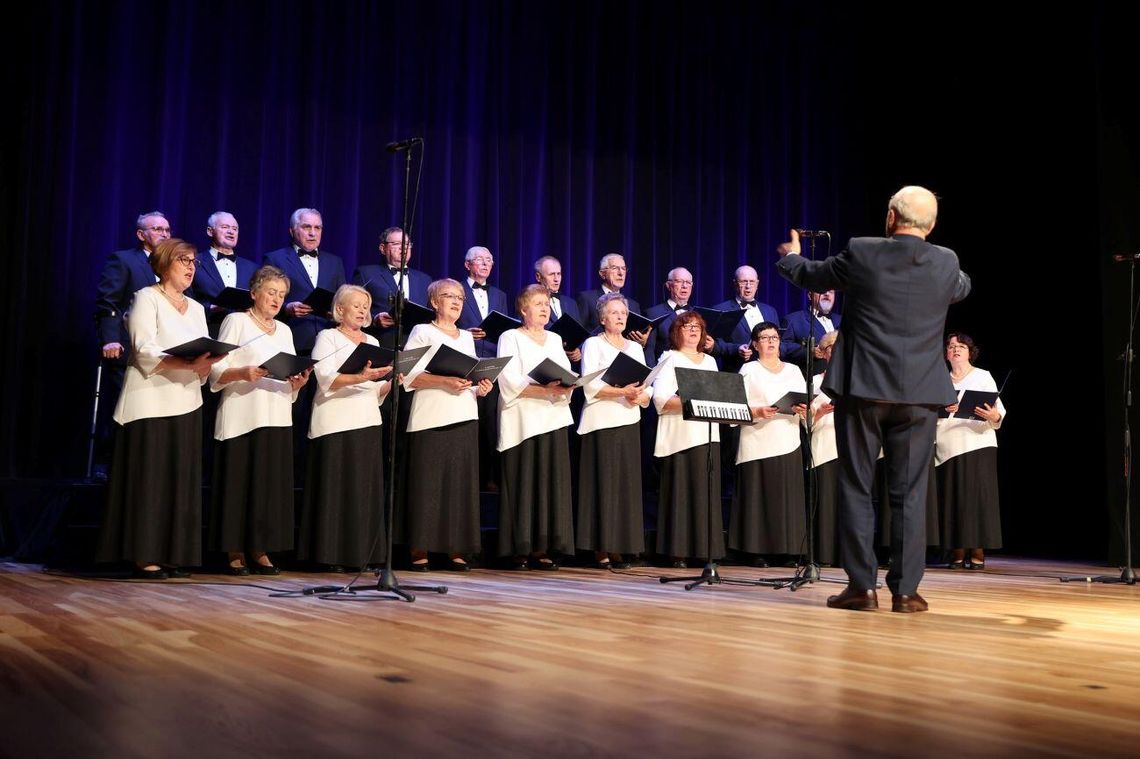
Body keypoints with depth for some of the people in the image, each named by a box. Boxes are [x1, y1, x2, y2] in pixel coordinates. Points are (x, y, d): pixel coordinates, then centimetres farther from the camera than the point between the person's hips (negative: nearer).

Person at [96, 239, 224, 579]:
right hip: (151, 402, -6)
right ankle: (145, 556, -3)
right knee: (150, 477, -6)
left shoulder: (197, 309, 18)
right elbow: (145, 351, -14)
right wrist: (188, 364, -26)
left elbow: (204, 356, 11)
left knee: (181, 479, 4)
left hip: (186, 404, 7)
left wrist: (205, 365, -12)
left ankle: (171, 554, 8)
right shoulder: (146, 298, -2)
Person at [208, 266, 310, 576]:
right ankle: (235, 553, 1)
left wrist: (298, 382, -4)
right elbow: (217, 372, -4)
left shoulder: (285, 330, 20)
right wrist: (243, 373, -23)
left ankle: (260, 551, 8)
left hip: (277, 419, 5)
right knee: (239, 481, -5)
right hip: (242, 418, -5)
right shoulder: (236, 321, 4)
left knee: (272, 483, 2)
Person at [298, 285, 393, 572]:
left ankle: (362, 553, 6)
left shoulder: (372, 342, 20)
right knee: (336, 488, -6)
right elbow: (326, 379, -13)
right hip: (336, 424, -5)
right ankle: (333, 555, -2)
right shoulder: (328, 338, 3)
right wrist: (360, 378, -28)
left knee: (366, 489, 2)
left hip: (367, 423, 6)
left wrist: (391, 382, -3)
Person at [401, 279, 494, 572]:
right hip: (431, 418, -5)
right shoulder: (422, 332, 4)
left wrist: (480, 388, 2)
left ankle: (457, 550, 4)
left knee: (461, 481, 1)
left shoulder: (467, 337, 22)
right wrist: (444, 381, -19)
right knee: (427, 481, -7)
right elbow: (408, 376, -6)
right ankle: (419, 550, -2)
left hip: (464, 418, 5)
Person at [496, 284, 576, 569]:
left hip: (553, 419, 5)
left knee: (550, 481, 0)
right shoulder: (510, 338, 2)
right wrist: (545, 389, -21)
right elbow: (510, 382, -10)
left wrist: (565, 386, -10)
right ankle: (519, 550, -4)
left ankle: (541, 548, 3)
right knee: (524, 483, -7)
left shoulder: (555, 340, 20)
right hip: (524, 421, -5)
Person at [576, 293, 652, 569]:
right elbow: (590, 386, -11)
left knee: (627, 482, 1)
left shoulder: (635, 348, 18)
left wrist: (639, 396, -10)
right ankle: (601, 549, -4)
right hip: (602, 422, -5)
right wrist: (621, 392, -22)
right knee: (604, 482, -7)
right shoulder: (593, 344, 2)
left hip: (630, 422, 5)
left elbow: (647, 390, 12)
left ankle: (619, 548, 5)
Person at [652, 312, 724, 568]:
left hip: (708, 434, 6)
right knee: (681, 491, -8)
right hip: (680, 436, -5)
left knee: (707, 490, 1)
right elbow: (661, 400, -8)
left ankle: (706, 549, 3)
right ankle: (678, 552, -7)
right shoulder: (670, 358, 4)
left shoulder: (710, 361, 23)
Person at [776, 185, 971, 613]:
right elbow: (962, 288, 24)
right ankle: (905, 590, 7)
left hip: (863, 388, -2)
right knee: (909, 494, 6)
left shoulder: (861, 253, -7)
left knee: (856, 488, 6)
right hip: (919, 395, 2)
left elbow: (810, 275, 10)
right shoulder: (946, 263, 0)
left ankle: (862, 586, 6)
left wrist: (790, 256, 33)